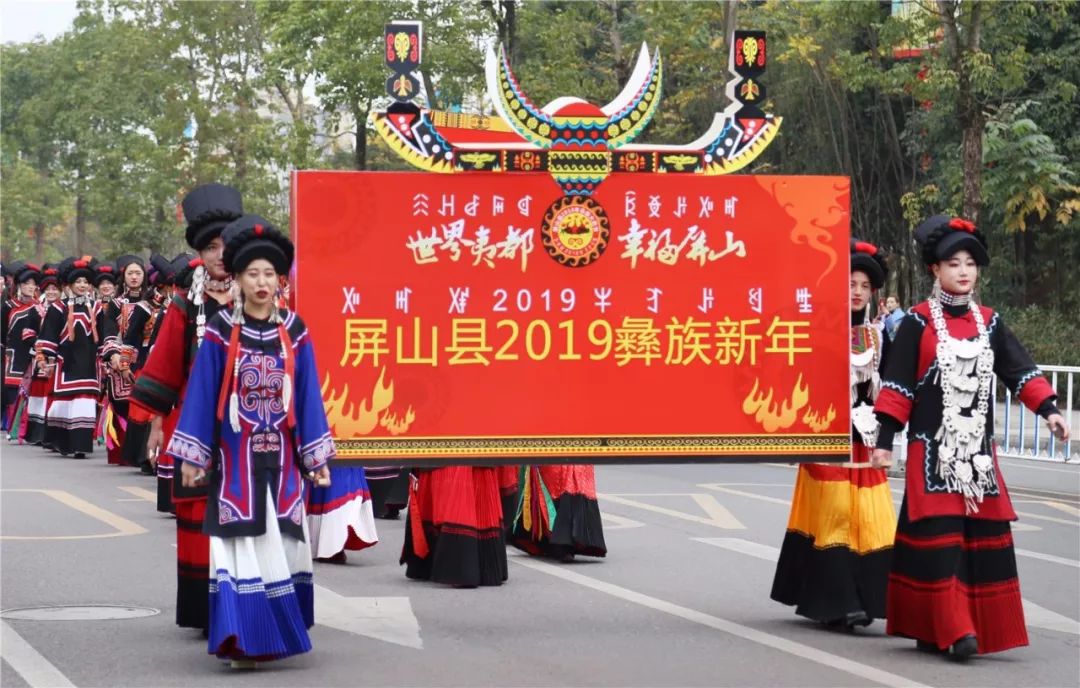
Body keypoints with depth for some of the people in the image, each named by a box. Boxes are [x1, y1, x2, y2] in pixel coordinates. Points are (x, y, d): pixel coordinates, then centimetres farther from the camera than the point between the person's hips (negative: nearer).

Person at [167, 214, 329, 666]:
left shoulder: (293, 332, 3)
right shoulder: (221, 332, -3)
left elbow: (308, 395, 5)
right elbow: (202, 392, -1)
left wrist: (316, 457, 4)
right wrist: (192, 456, -2)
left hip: (280, 457, 2)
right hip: (235, 458, -2)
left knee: (281, 543, 5)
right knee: (242, 547, -3)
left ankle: (277, 632, 17)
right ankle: (245, 638, -1)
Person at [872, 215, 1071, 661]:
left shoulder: (989, 323, 11)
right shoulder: (918, 323, -2)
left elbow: (1020, 371, 9)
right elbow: (898, 386, -3)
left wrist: (1048, 410, -5)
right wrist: (885, 439, -7)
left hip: (978, 450, 5)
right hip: (932, 449, -5)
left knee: (982, 534, 3)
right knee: (938, 536, -9)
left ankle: (980, 625, 11)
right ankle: (951, 629, -9)